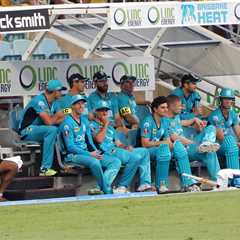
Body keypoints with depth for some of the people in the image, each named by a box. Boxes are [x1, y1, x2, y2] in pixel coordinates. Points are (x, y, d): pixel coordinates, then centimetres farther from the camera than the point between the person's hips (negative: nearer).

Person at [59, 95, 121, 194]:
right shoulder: (67, 123, -8)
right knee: (95, 162, -38)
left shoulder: (84, 120, 19)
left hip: (86, 153, 8)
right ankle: (108, 192, -27)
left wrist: (96, 152, -2)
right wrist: (90, 154, -19)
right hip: (73, 156, -8)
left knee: (116, 162, -8)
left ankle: (101, 187, -26)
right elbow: (70, 147, -15)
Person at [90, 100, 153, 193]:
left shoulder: (110, 127, 30)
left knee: (144, 152, 1)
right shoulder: (93, 125, 4)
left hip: (115, 149, 9)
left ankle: (145, 184, -10)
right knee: (135, 157, -27)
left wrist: (126, 147, 4)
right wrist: (105, 125, -5)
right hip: (106, 152, -9)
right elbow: (99, 140, -15)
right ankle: (122, 186, -24)